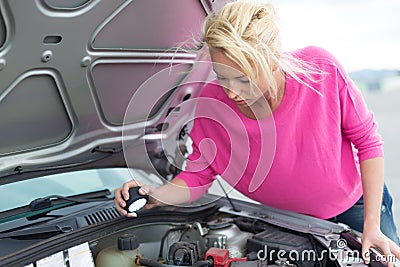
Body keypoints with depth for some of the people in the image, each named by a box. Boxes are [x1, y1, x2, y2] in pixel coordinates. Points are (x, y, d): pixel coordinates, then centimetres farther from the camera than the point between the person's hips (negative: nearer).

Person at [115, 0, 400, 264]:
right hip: (287, 219, 1)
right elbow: (197, 176, -13)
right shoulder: (212, 104, -26)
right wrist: (155, 195, -34)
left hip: (357, 201, 0)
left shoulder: (322, 69, -30)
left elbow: (368, 141, -17)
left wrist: (372, 226, -17)